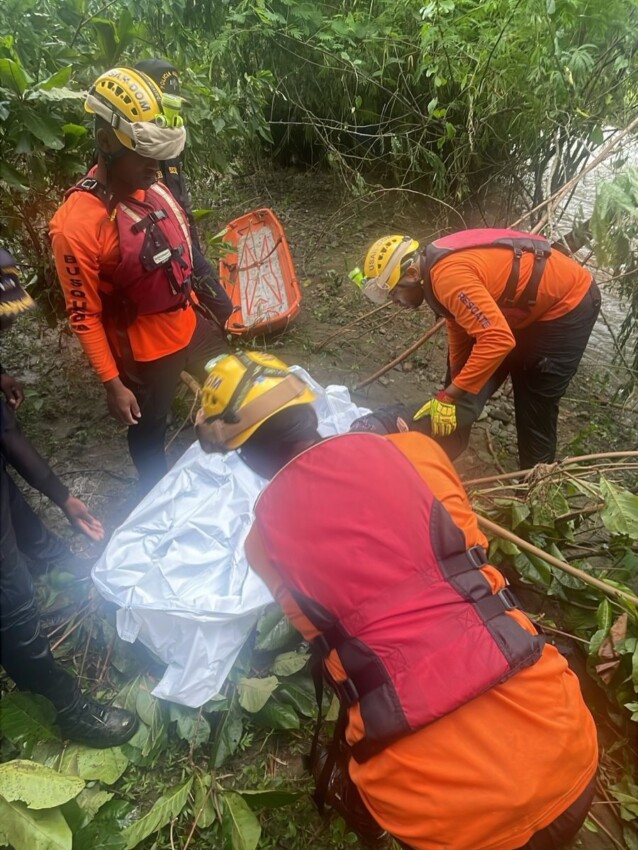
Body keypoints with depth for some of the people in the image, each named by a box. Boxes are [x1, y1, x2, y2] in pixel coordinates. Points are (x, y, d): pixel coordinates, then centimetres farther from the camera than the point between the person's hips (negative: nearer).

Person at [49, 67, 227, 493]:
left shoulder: (151, 184, -8)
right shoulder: (76, 225, -27)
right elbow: (85, 316, -20)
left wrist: (204, 303, 16)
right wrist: (112, 384, -17)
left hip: (191, 323, 7)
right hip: (146, 349, -7)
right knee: (149, 431, 17)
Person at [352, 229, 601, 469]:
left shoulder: (447, 275, -34)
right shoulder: (439, 267, -3)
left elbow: (498, 339, -40)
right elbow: (459, 329, 6)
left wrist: (449, 396, -34)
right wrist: (454, 390, 7)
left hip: (568, 302, -10)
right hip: (529, 302, 10)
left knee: (535, 402, -2)